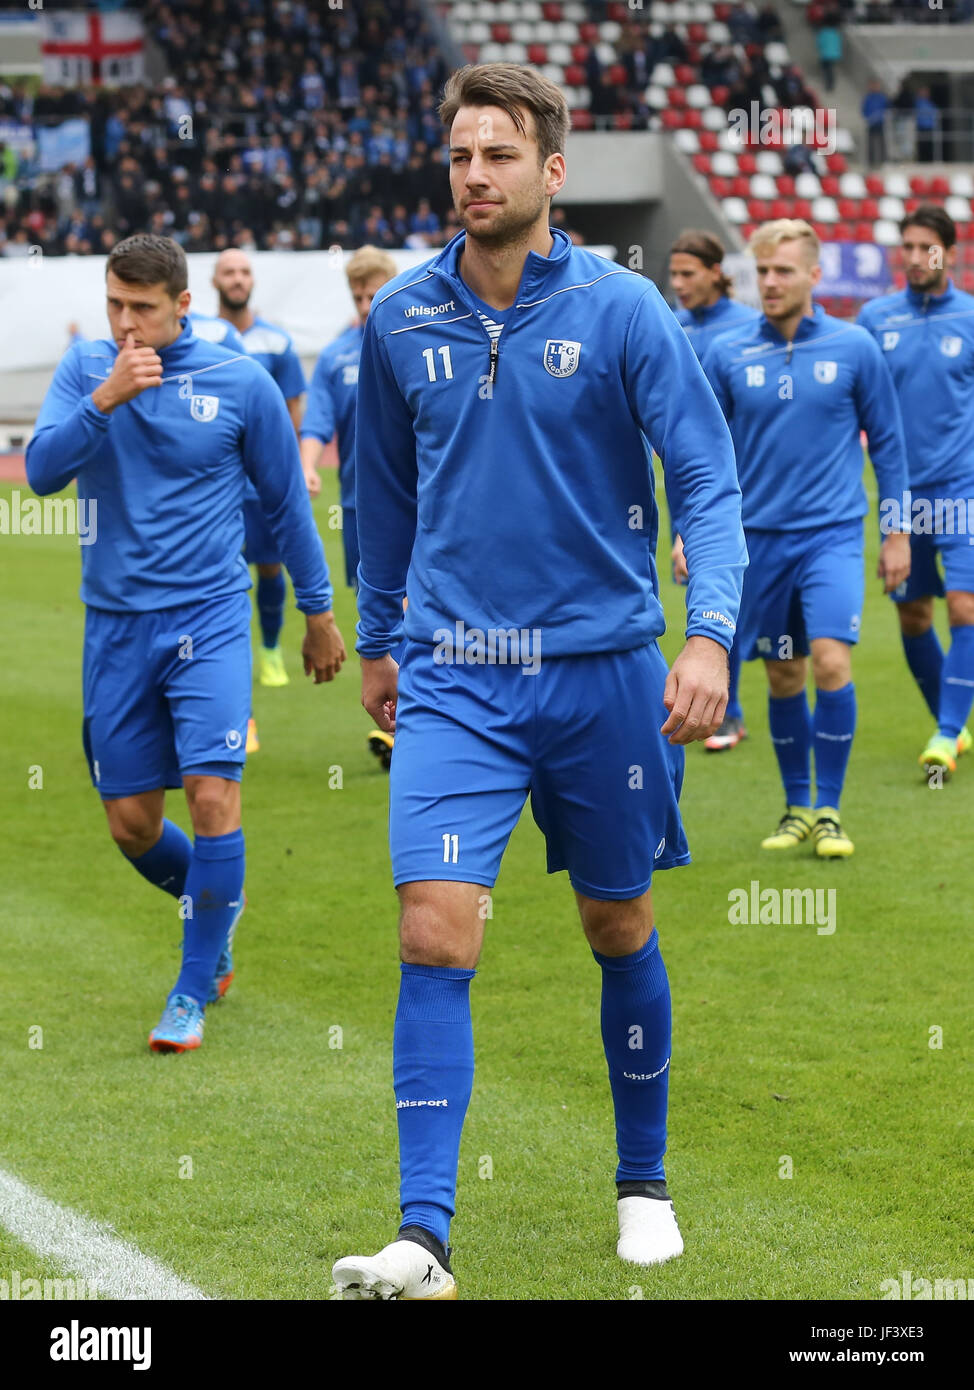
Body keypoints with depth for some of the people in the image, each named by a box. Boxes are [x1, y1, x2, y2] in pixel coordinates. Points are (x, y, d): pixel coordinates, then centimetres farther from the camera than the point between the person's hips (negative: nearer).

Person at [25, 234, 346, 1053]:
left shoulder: (241, 383, -2)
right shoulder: (85, 370, 2)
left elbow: (288, 501, 8)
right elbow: (43, 470, -12)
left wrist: (319, 612, 12)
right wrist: (106, 399, -24)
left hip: (209, 617, -2)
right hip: (116, 624, 3)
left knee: (212, 794, -17)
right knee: (131, 824, 5)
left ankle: (194, 992, -4)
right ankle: (217, 905, 37)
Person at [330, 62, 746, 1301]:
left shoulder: (622, 312, -7)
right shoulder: (400, 321, 2)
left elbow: (707, 481, -9)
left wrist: (710, 634, -22)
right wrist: (376, 641, 23)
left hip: (601, 673, -1)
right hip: (452, 678, 1)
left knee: (621, 931, 13)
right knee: (434, 936, -13)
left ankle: (642, 1186, 32)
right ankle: (423, 1240, -15)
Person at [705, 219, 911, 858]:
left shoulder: (854, 348, -1)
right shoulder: (728, 355, 2)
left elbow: (887, 440, 6)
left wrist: (897, 532, 5)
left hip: (833, 535, -2)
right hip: (759, 536, 2)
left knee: (830, 661, -17)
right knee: (784, 676, 9)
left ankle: (828, 811, -6)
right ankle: (797, 807, 23)